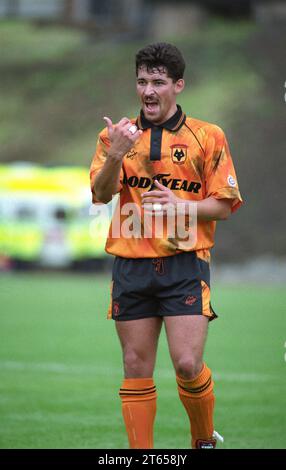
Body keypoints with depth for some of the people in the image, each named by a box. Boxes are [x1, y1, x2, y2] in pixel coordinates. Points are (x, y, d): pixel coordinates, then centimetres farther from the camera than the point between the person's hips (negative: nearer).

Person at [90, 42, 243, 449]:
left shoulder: (208, 137, 4)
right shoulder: (118, 135, 9)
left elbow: (223, 206, 3)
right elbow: (100, 194, -5)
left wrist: (182, 205, -15)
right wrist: (115, 156, -24)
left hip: (185, 263, -2)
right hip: (131, 263, 2)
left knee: (188, 364, -11)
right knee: (136, 367, 3)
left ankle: (205, 439, 13)